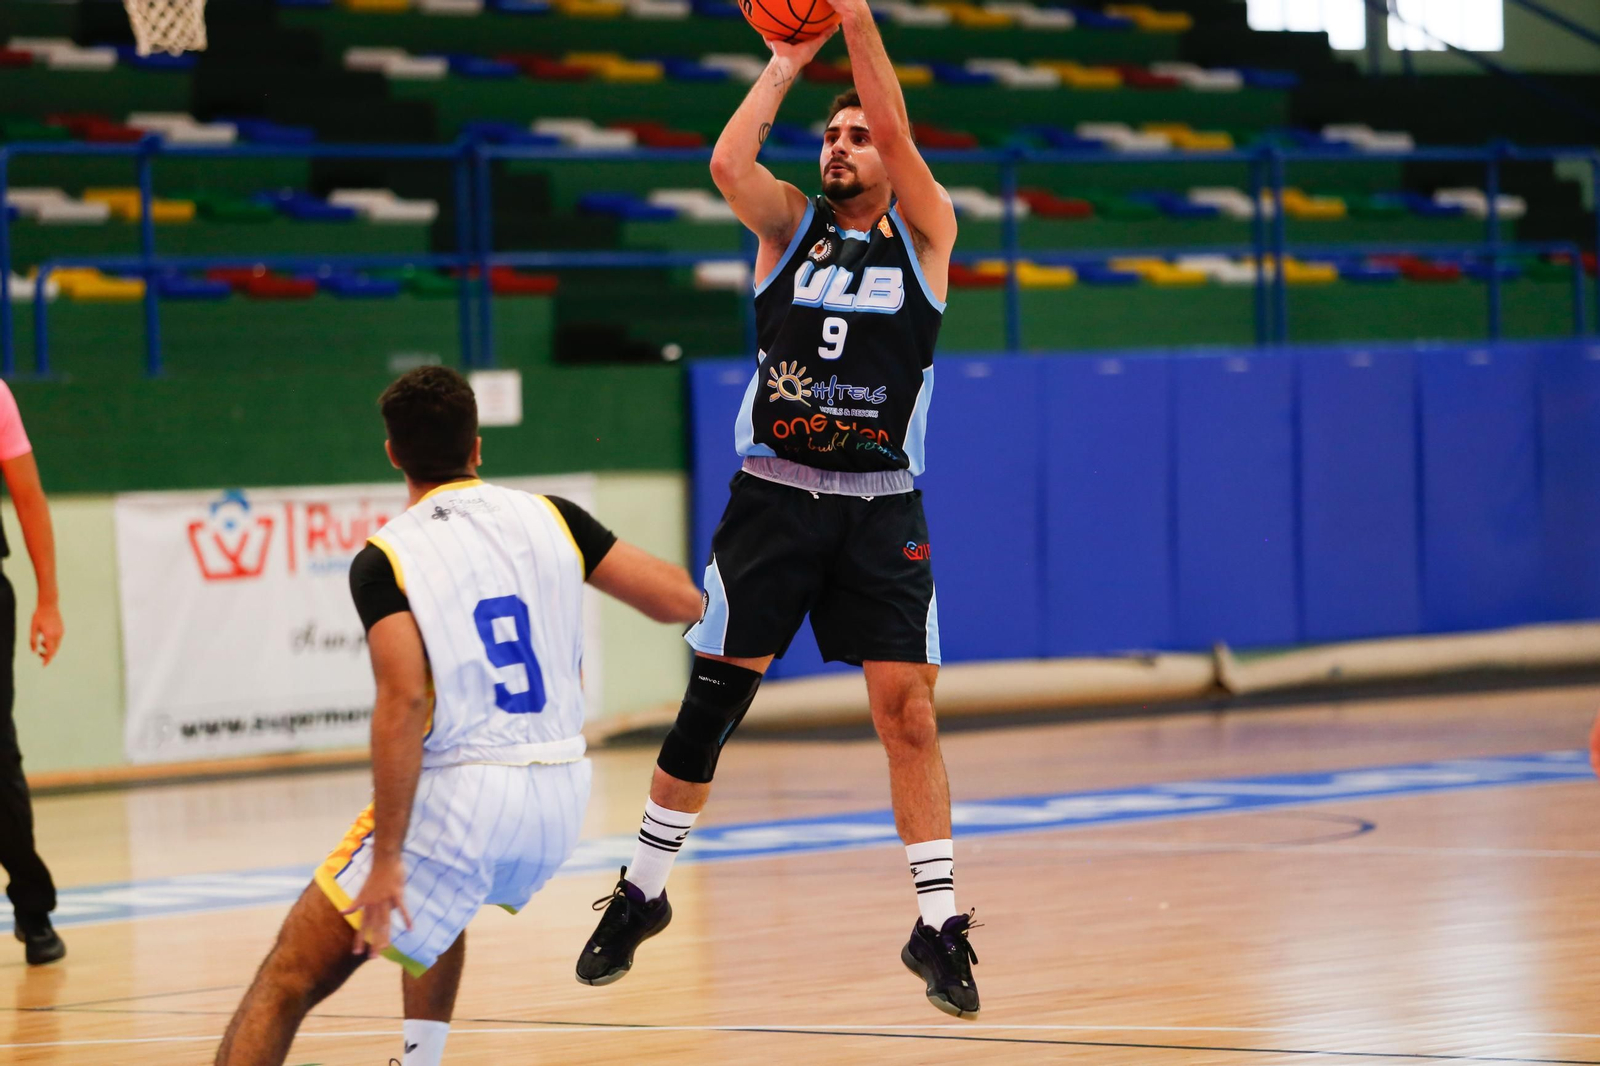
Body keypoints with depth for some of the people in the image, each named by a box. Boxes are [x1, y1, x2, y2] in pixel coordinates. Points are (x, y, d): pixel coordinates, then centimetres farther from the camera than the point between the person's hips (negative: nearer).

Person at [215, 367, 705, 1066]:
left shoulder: (384, 560, -7)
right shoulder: (549, 519, 5)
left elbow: (402, 703, -19)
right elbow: (682, 602, 6)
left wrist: (386, 858, -20)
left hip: (459, 801, -6)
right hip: (561, 798, 6)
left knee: (292, 976, -4)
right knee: (437, 907, 39)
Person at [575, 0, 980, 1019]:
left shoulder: (925, 231, 4)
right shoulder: (791, 224, 7)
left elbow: (898, 131, -13)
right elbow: (727, 162, -13)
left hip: (881, 508, -1)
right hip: (774, 495, 1)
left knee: (909, 708, -6)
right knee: (713, 696, 2)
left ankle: (938, 924, 1)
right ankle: (643, 890, 16)